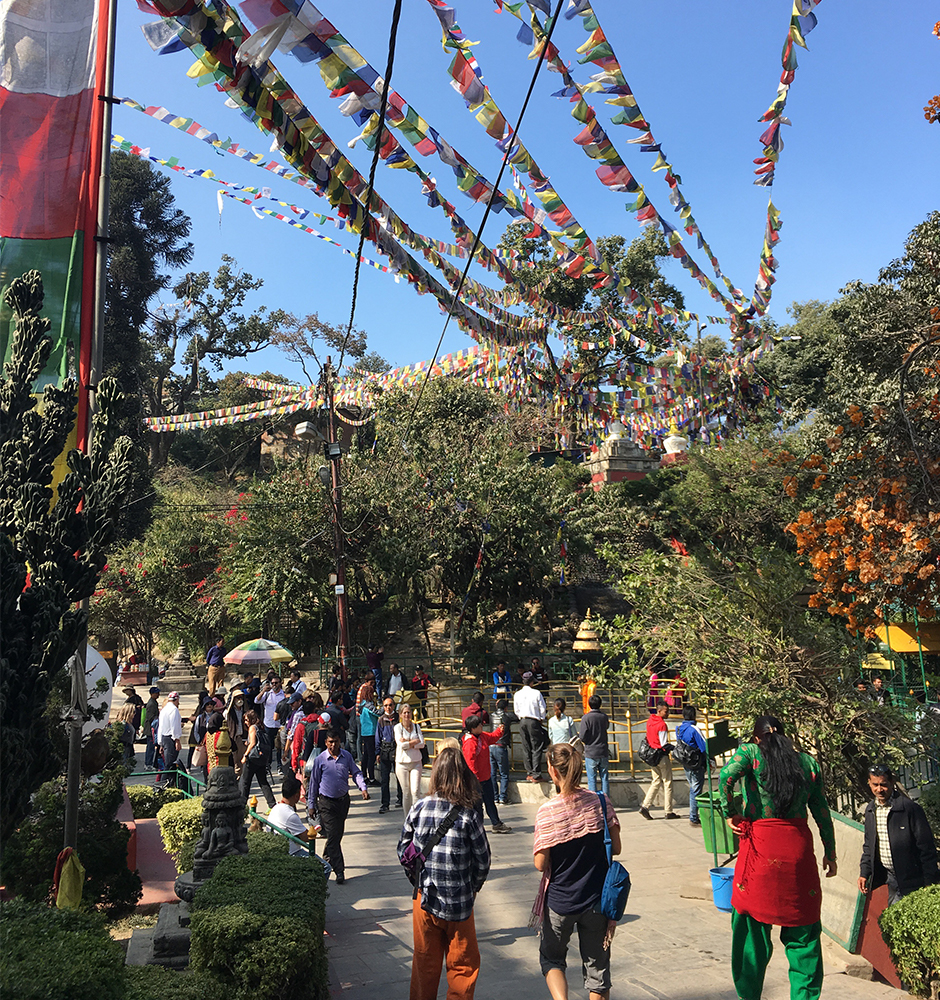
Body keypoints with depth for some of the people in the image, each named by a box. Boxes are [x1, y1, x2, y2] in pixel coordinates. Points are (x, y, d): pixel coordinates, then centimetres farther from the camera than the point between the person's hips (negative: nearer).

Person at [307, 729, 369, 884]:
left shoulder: (347, 756, 1)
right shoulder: (320, 759, -7)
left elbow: (356, 772, 7)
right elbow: (313, 783, 0)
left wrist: (363, 788, -11)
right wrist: (311, 805, 2)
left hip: (343, 800, 4)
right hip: (327, 802, -4)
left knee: (338, 834, 14)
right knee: (332, 836, -8)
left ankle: (327, 859, 37)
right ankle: (339, 871, -6)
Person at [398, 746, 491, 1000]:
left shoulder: (419, 808, -10)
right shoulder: (468, 815, -16)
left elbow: (403, 850, 1)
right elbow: (483, 859, -8)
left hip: (425, 898, 3)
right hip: (458, 903, -2)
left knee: (425, 961, 20)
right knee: (463, 964, 16)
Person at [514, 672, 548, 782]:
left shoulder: (517, 694, 3)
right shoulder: (536, 693, -9)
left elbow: (516, 710, 10)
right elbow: (542, 708, -3)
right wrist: (541, 719, 13)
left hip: (522, 721, 4)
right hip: (534, 721, -4)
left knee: (526, 748, 10)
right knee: (536, 748, -1)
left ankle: (529, 773, 13)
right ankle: (536, 774, -4)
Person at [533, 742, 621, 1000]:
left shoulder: (547, 811, -18)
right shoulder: (600, 802, -10)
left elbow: (541, 864, -15)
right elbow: (616, 848, -4)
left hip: (560, 901, -2)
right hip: (598, 899, 2)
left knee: (551, 959, 20)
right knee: (597, 966, 17)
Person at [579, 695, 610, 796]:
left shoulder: (586, 718, -14)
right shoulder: (604, 716, -1)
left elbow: (582, 737, -14)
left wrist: (579, 733, 6)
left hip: (591, 753, -3)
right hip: (604, 752, 3)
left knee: (592, 779, 4)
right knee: (604, 778, 12)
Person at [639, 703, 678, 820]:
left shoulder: (649, 721, 7)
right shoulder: (662, 724, -18)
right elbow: (664, 744, -20)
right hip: (662, 756, -8)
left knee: (656, 781, 14)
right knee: (667, 783, 4)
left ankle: (645, 807, 5)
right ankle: (669, 812, 9)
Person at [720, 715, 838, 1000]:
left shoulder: (750, 752, -1)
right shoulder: (808, 762, 10)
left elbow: (726, 776, -19)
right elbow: (822, 811, 13)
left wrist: (730, 814, -6)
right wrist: (830, 851, 22)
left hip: (760, 846, -3)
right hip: (798, 847, 3)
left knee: (752, 930, 9)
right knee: (802, 934, 15)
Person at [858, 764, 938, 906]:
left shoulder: (910, 808, -14)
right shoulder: (870, 810, 6)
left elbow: (927, 848, -10)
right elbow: (868, 846, 16)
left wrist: (929, 883, -10)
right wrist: (864, 873, 9)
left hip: (911, 880, -5)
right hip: (888, 880, 5)